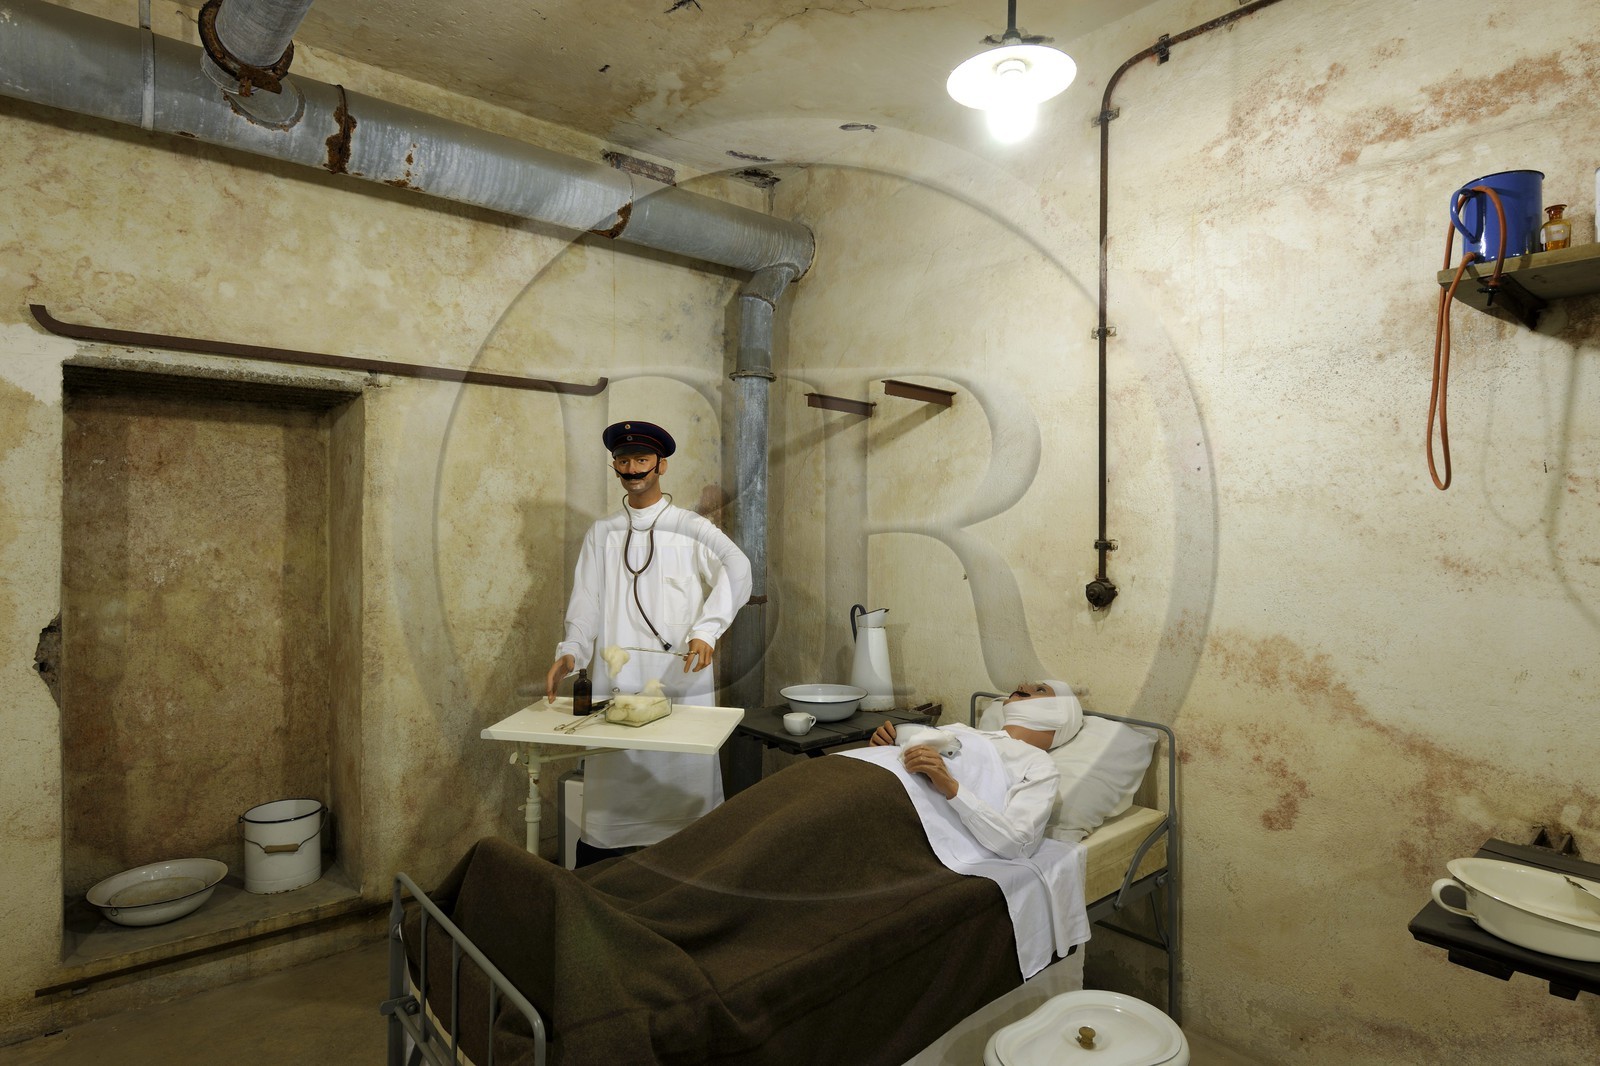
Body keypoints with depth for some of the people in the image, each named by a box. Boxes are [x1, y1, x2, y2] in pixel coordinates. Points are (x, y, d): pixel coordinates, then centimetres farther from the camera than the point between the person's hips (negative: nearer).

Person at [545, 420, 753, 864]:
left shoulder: (690, 528, 5)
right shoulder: (602, 533, 15)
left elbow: (736, 568, -10)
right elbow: (586, 602, 8)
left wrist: (706, 630, -23)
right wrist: (570, 652, -9)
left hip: (680, 679, -2)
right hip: (615, 682, 2)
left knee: (682, 781, -2)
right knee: (609, 785, 3)